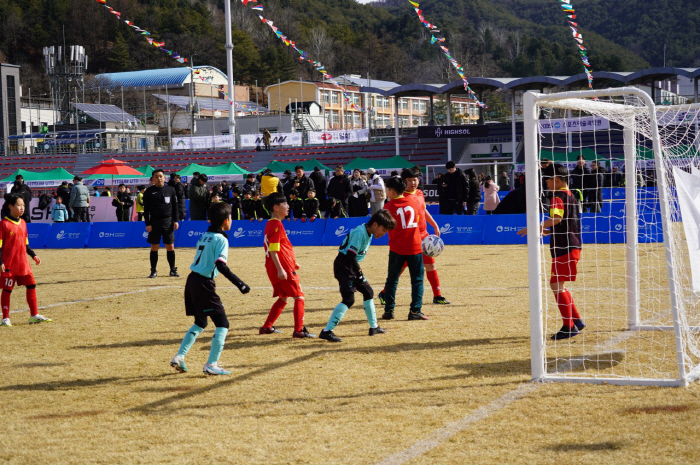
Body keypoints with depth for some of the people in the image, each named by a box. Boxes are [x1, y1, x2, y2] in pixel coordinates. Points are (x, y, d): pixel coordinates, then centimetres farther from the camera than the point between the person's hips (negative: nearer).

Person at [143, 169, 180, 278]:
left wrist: (176, 221, 2)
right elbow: (146, 209, 1)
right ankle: (153, 271, 8)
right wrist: (147, 224, -6)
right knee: (154, 247, 1)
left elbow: (175, 206, 10)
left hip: (168, 221, 1)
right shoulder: (149, 191, 2)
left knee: (170, 247, 2)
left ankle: (173, 270, 9)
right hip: (155, 222, -1)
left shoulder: (170, 190, 7)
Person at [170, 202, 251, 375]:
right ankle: (211, 364, -6)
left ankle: (179, 357, 17)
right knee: (222, 324, -1)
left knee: (200, 323, 23)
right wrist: (239, 284, -24)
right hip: (204, 284, -8)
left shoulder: (204, 236, 14)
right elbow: (221, 265, -22)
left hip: (192, 281, 8)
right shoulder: (221, 239, -10)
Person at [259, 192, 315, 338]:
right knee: (299, 297, -3)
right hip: (283, 268, -10)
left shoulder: (271, 224, 15)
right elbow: (273, 250, -23)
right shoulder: (277, 225, -16)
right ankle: (299, 330, -5)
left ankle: (267, 327, 23)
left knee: (283, 298, 20)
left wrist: (292, 262, 28)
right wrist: (280, 269, -27)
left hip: (274, 269, 10)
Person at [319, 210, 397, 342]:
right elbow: (350, 255, -26)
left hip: (352, 265, 10)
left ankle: (374, 327, 30)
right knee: (349, 299, -17)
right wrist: (359, 272, -22)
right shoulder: (360, 232, -21)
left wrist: (358, 270, 12)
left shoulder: (369, 233, 9)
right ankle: (327, 331, -18)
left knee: (367, 291, 17)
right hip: (343, 265, -10)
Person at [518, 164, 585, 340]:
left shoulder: (558, 196, -11)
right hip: (573, 245, 10)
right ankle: (577, 320, 20)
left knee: (556, 285, -7)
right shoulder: (572, 196, 19)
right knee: (558, 285, 18)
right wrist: (547, 231, 23)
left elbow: (556, 218, -28)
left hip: (564, 248, -10)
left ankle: (569, 327, -8)